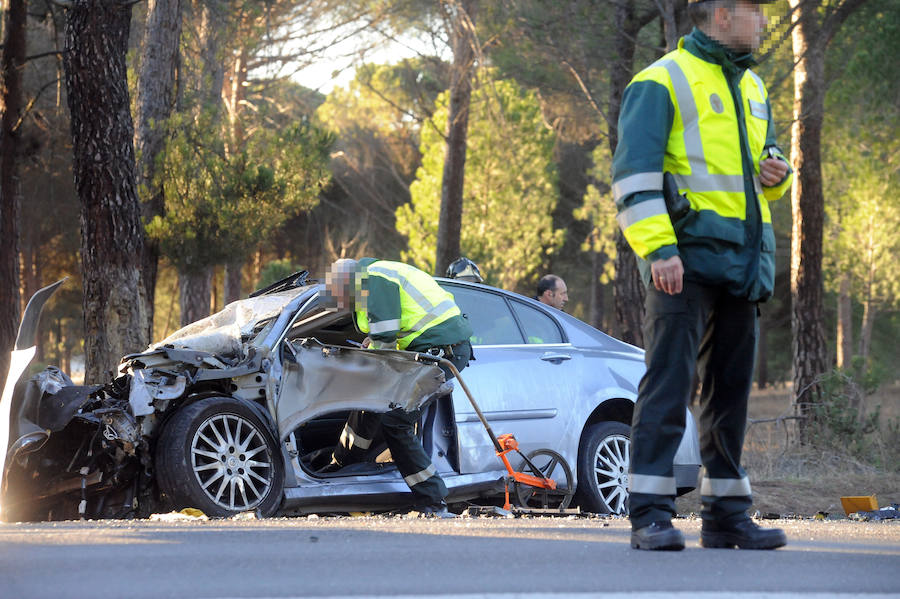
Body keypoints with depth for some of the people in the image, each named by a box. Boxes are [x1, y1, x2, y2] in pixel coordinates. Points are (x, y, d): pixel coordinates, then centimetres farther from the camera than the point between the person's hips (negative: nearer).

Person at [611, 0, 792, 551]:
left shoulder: (752, 88, 20)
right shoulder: (662, 82, -4)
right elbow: (635, 171, -11)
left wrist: (777, 171, 8)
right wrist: (658, 248, -21)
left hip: (742, 265, 8)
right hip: (687, 258, -8)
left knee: (731, 390, 10)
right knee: (668, 384, -12)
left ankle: (727, 514, 16)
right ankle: (651, 515, -14)